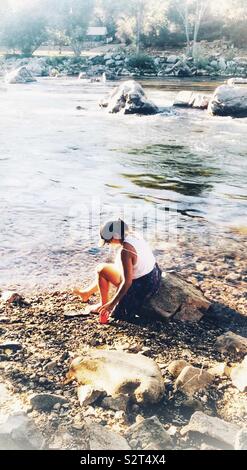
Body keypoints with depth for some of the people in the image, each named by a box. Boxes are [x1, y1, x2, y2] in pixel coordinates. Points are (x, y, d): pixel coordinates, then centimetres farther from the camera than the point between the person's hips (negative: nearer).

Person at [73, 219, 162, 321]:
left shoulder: (125, 251, -28)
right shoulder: (135, 235, -4)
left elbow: (127, 282, -28)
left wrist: (111, 304, -22)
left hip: (142, 285, -9)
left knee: (101, 269, -1)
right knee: (106, 268, 24)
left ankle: (104, 304, 15)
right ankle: (87, 293, 42)